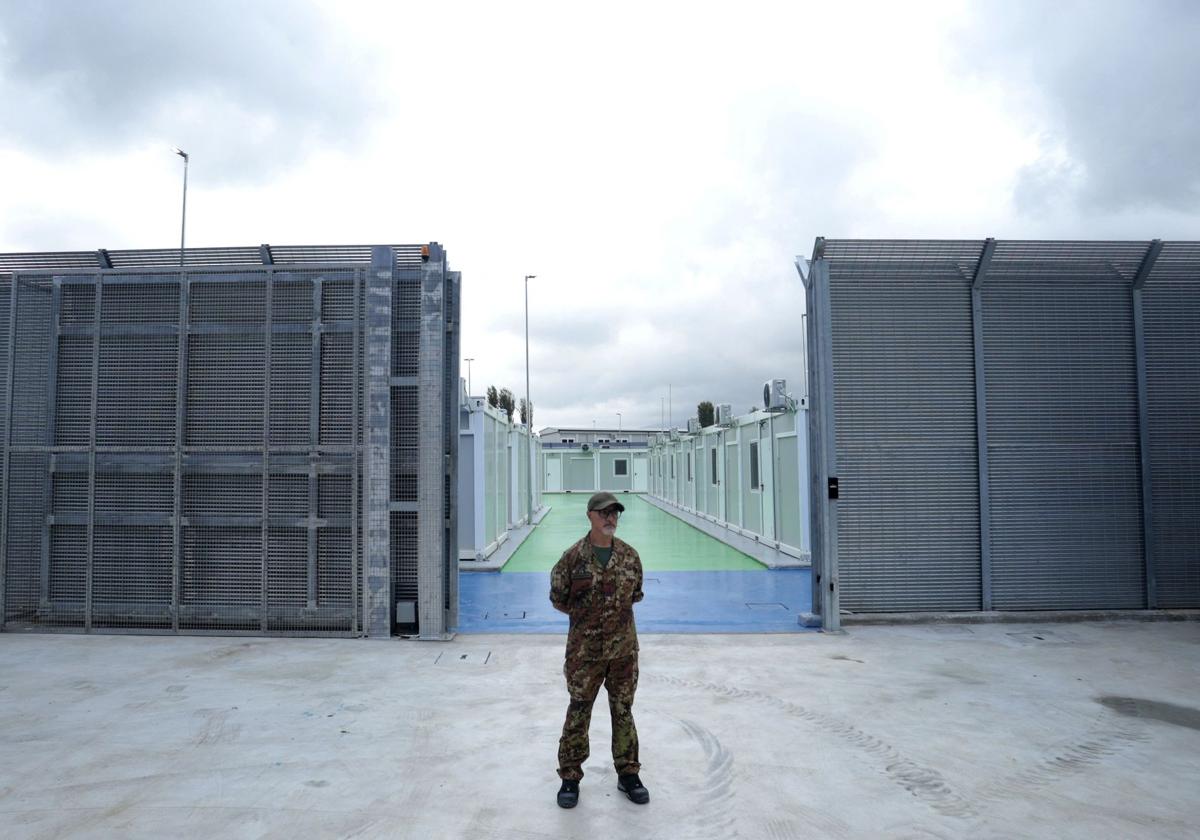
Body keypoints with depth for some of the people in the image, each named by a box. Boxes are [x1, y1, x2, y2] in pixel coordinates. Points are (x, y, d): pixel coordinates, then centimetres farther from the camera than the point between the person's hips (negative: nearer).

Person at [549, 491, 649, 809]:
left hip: (624, 647, 2)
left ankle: (628, 774, 27)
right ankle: (570, 778, 22)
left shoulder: (630, 555, -1)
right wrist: (585, 614, 2)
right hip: (585, 648, -2)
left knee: (623, 711, 13)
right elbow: (558, 597, 2)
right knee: (578, 711, 8)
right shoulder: (573, 557, -9)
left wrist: (618, 612, 5)